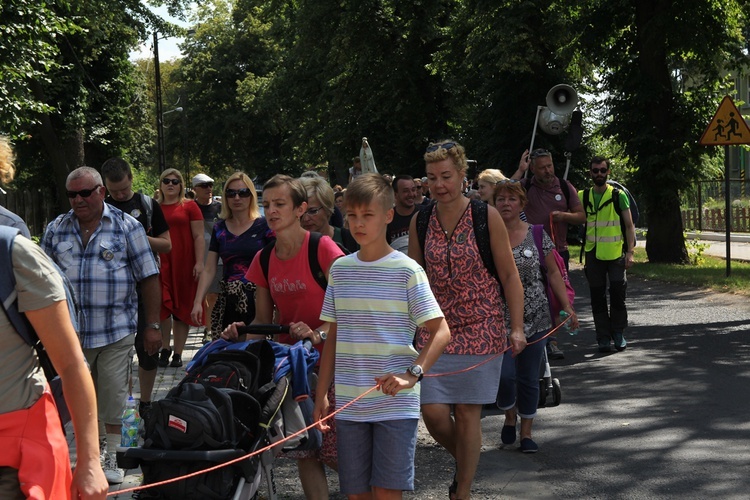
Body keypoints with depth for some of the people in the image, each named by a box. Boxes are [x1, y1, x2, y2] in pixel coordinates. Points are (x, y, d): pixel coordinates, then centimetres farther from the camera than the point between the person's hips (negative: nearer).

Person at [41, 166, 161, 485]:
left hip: (116, 332, -2)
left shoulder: (127, 227, 0)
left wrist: (152, 326, -2)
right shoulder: (56, 229, 7)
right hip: (68, 333, 2)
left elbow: (148, 278, 1)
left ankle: (111, 457, 21)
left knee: (114, 397, 5)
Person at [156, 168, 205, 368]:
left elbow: (199, 237, 1)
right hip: (160, 263, 2)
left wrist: (199, 262, -8)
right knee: (162, 306, -6)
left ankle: (178, 354, 9)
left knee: (181, 309, 2)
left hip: (184, 264, -1)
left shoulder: (189, 206, 4)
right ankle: (164, 349, 9)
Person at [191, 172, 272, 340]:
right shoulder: (219, 229, 12)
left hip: (257, 301, -3)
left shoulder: (264, 226, 2)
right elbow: (209, 270, 12)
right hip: (228, 302, 3)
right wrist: (197, 302, 3)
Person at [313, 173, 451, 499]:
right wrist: (322, 395, 10)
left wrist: (413, 374, -20)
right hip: (348, 404, 4)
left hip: (396, 404, -4)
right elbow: (333, 337, 13)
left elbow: (441, 331, -7)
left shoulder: (406, 270, -5)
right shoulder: (340, 269, 8)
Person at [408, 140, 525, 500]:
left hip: (480, 329, -3)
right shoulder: (420, 221, 3)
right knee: (433, 411, -5)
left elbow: (509, 276, -3)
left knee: (466, 413, 0)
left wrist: (517, 328, -9)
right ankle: (463, 462, 26)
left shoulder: (486, 217, -6)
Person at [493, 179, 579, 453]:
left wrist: (567, 307, -2)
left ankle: (526, 432, 22)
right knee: (504, 374, -11)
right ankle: (510, 417, 19)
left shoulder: (536, 235, 2)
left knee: (528, 377, 7)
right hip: (498, 319, -1)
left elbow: (553, 272, 6)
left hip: (534, 317, 1)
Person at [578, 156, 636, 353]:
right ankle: (603, 337, 10)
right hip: (593, 254, 2)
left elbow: (629, 225, 2)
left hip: (616, 253, -2)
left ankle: (618, 333, 12)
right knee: (598, 298, 4)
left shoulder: (619, 196, 1)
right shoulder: (582, 196, 8)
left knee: (618, 294, -3)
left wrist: (630, 252, -6)